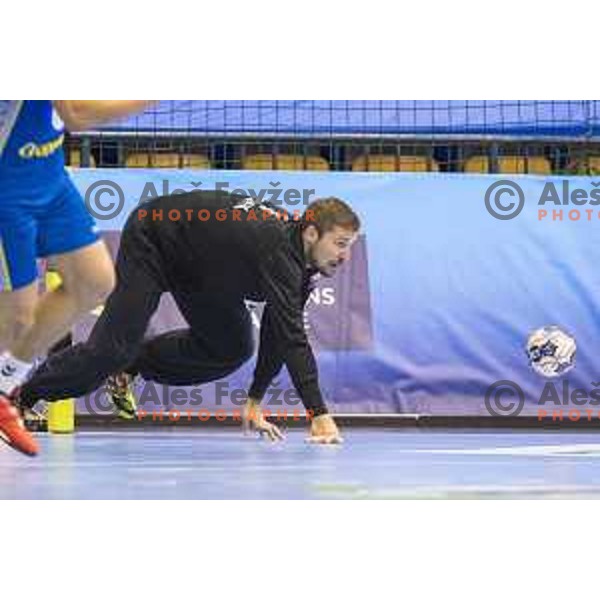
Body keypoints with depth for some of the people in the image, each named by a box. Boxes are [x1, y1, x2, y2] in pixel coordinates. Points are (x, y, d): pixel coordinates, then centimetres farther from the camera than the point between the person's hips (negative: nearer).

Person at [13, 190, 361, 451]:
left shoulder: (303, 254, -10)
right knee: (113, 349, -14)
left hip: (198, 269, 9)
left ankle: (130, 367, 17)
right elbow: (293, 336, -45)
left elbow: (280, 330, 1)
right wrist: (319, 415, -49)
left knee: (232, 350, 3)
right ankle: (24, 397, 6)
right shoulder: (279, 249, -37)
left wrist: (255, 401, -1)